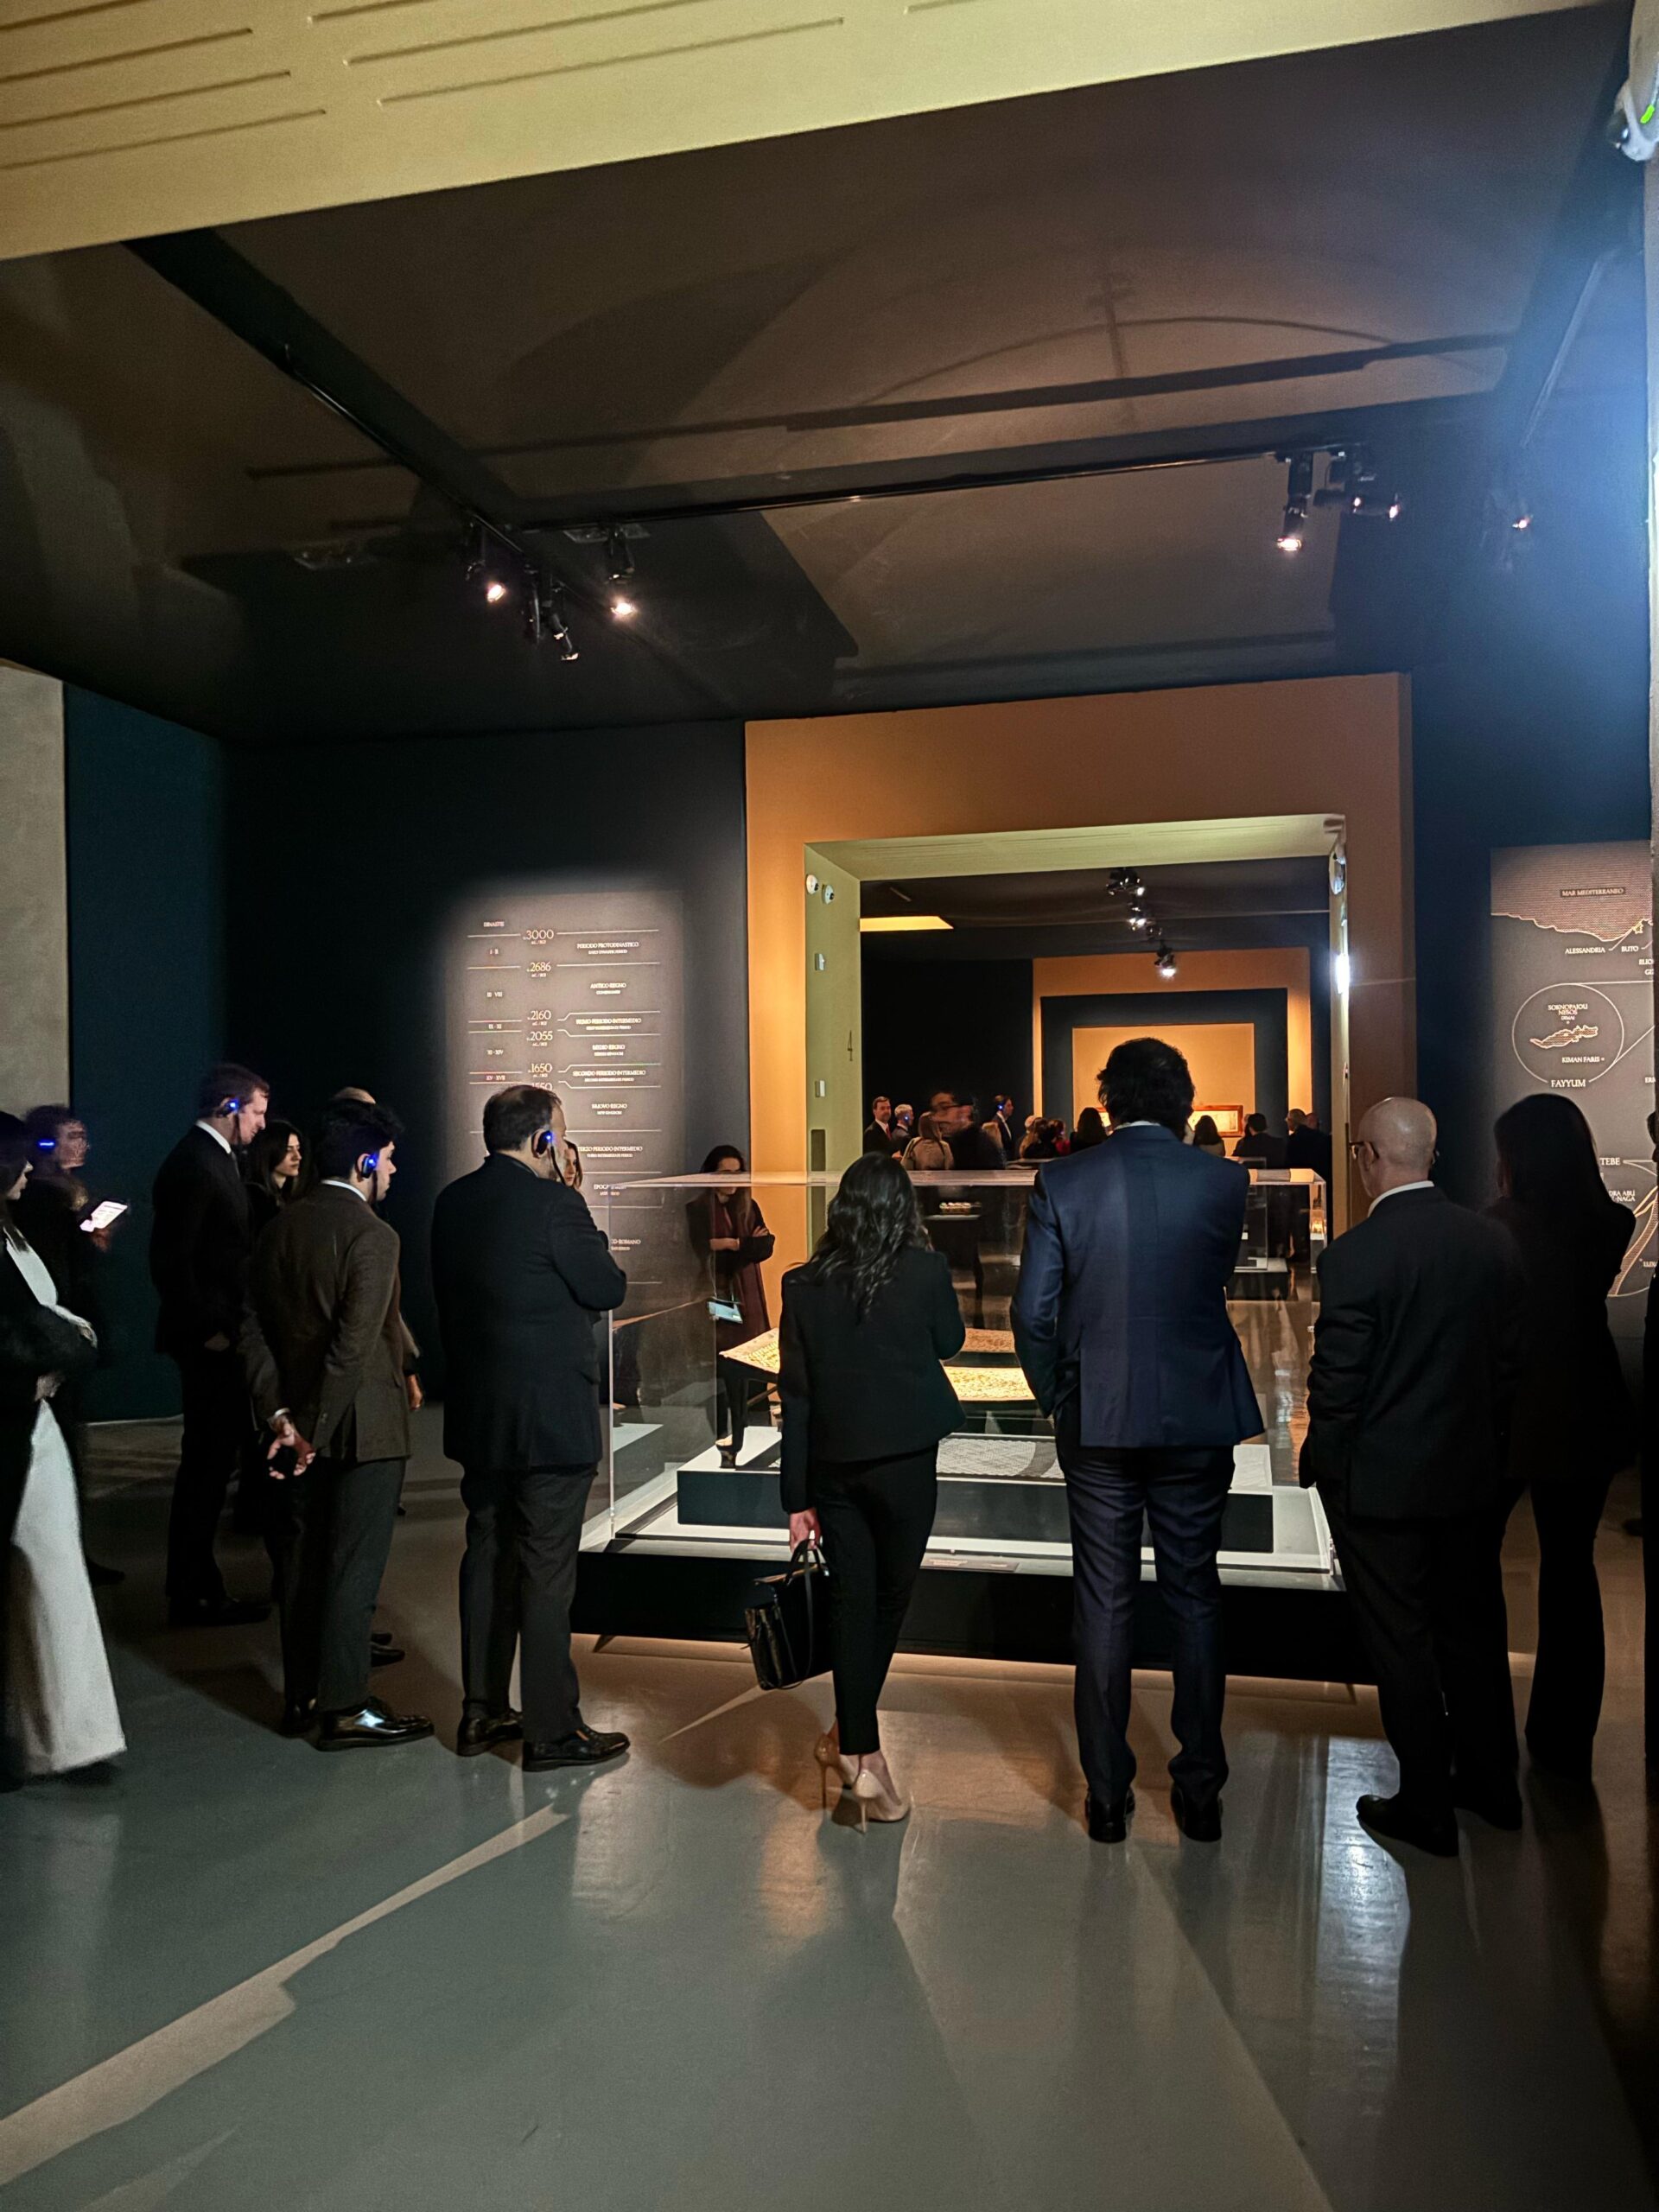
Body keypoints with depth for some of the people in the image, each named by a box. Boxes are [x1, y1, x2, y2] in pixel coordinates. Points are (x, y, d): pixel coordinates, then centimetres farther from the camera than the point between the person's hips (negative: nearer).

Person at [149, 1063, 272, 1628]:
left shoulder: (211, 1159, 15)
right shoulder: (193, 1164, -16)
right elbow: (171, 1259, -21)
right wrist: (206, 1328, -19)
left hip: (218, 1336, 10)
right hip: (208, 1339, -10)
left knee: (211, 1459, 15)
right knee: (207, 1461, -2)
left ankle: (194, 1588, 24)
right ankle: (193, 1596, 8)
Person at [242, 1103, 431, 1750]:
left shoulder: (281, 1226, 6)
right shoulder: (372, 1235, -17)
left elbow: (254, 1328, 3)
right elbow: (355, 1347, -23)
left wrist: (279, 1414, -2)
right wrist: (316, 1430, -18)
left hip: (299, 1421, 8)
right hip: (361, 1427, -7)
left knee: (301, 1558, 15)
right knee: (353, 1568, 1)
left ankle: (301, 1697, 27)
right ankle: (344, 1709, 8)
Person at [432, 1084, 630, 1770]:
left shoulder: (453, 1201, 5)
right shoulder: (554, 1204, -18)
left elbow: (448, 1296, 12)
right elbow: (610, 1289, -9)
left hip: (478, 1416, 7)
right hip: (551, 1417, -7)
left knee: (486, 1559, 16)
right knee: (546, 1573, 1)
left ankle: (482, 1713, 26)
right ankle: (552, 1730, 10)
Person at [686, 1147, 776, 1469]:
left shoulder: (749, 1207, 14)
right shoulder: (697, 1210, 0)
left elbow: (767, 1246, 2)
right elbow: (702, 1252, -12)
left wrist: (730, 1244, -11)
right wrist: (747, 1244, -8)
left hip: (746, 1302, 4)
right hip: (714, 1301, -4)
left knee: (742, 1375, -2)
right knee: (718, 1375, -9)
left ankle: (738, 1446, 6)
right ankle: (719, 1450, -2)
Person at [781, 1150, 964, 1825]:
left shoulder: (804, 1285, -3)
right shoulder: (926, 1271, -10)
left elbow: (795, 1394, -1)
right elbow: (950, 1341, 10)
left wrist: (797, 1497, 5)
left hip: (832, 1465, 2)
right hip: (905, 1459, -2)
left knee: (850, 1601, 9)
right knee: (889, 1598, 14)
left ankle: (856, 1747, 8)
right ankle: (853, 1739, 24)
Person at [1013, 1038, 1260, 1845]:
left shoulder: (1062, 1183, -7)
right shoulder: (1221, 1180, -6)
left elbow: (1034, 1311, -7)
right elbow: (1221, 1279, 10)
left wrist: (1055, 1398, 7)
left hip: (1097, 1418, 0)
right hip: (1199, 1417, 1)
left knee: (1103, 1606, 8)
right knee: (1195, 1597, 13)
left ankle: (1108, 1794, 17)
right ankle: (1200, 1788, 21)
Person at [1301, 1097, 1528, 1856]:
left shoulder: (1355, 1255, -22)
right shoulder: (1494, 1243, -4)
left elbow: (1336, 1386, -18)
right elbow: (1512, 1362, 4)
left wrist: (1318, 1462, -2)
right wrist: (1485, 1439, 16)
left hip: (1381, 1481, -6)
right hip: (1473, 1475, 6)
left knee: (1402, 1643, 8)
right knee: (1474, 1628, 20)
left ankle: (1426, 1806, 21)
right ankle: (1491, 1783, 36)